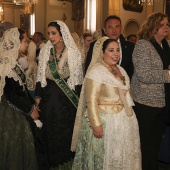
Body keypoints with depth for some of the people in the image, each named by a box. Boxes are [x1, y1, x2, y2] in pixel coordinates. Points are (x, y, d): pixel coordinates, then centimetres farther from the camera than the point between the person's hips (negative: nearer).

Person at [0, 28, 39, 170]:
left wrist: (32, 104, 7)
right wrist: (30, 110, -15)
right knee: (14, 146, 5)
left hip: (19, 111, 9)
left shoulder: (15, 62, 7)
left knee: (23, 143, 17)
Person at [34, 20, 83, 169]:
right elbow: (40, 76, 6)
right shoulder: (45, 51, 0)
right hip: (49, 97, 2)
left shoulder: (73, 52, -6)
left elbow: (78, 78, -3)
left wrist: (78, 99, -5)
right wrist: (38, 96, 3)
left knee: (67, 130, 9)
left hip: (68, 97, -2)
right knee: (50, 130, 11)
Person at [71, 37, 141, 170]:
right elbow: (91, 100, -18)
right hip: (105, 121, -7)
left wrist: (129, 114, 13)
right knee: (105, 158, 7)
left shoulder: (121, 70, 11)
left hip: (124, 121, 7)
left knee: (124, 157, 16)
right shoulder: (96, 71, -13)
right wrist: (96, 124, -24)